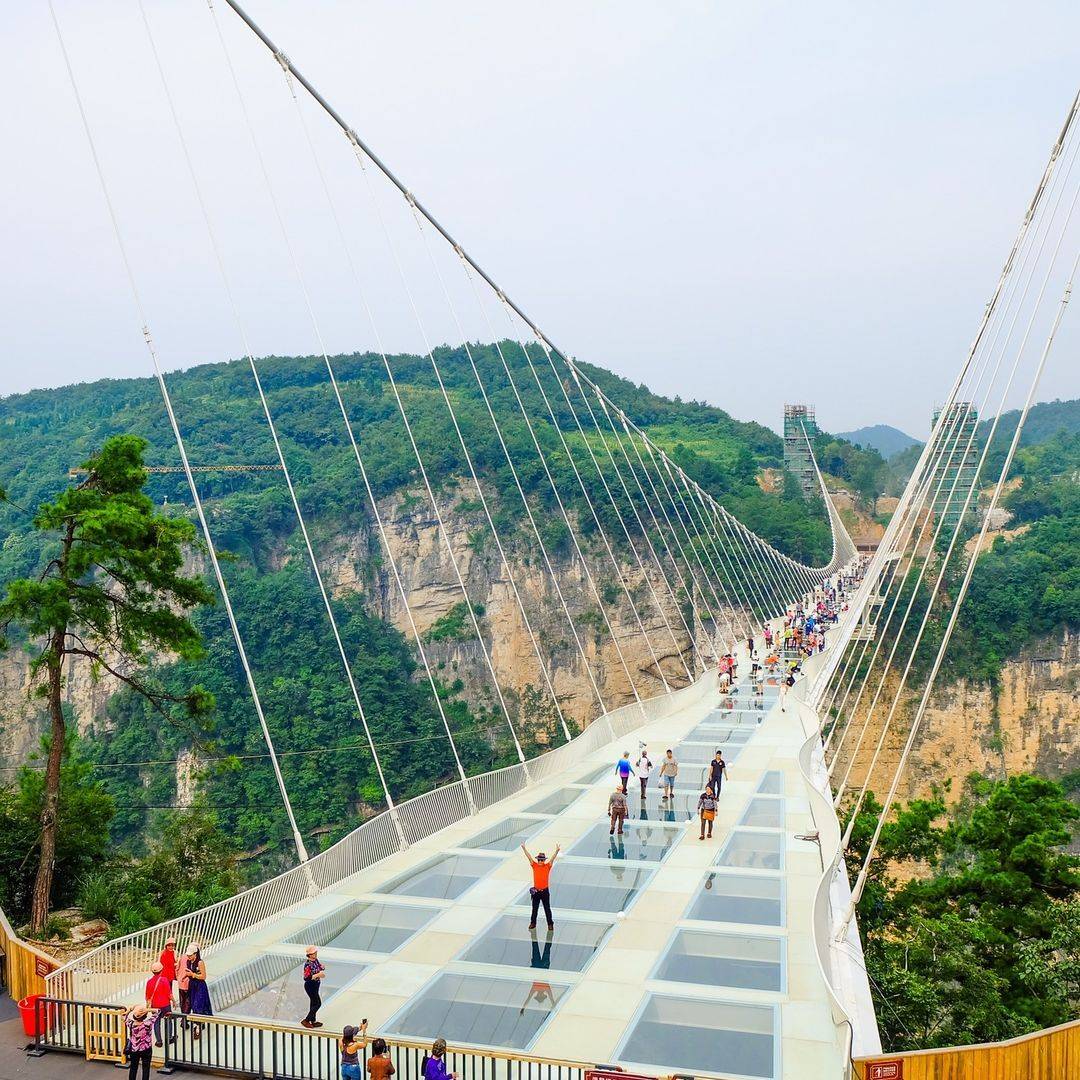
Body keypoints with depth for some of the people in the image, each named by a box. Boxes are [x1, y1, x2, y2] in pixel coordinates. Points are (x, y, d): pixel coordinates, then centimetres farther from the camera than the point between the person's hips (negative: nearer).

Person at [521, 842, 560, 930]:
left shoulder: (547, 866, -6)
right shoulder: (534, 865, -3)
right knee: (534, 908, 14)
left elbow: (553, 858, -18)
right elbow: (529, 856, -11)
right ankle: (533, 923, 28)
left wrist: (557, 851, -34)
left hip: (545, 891, -2)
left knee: (547, 909, 8)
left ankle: (550, 924, 19)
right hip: (535, 891, 2)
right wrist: (524, 848, -21)